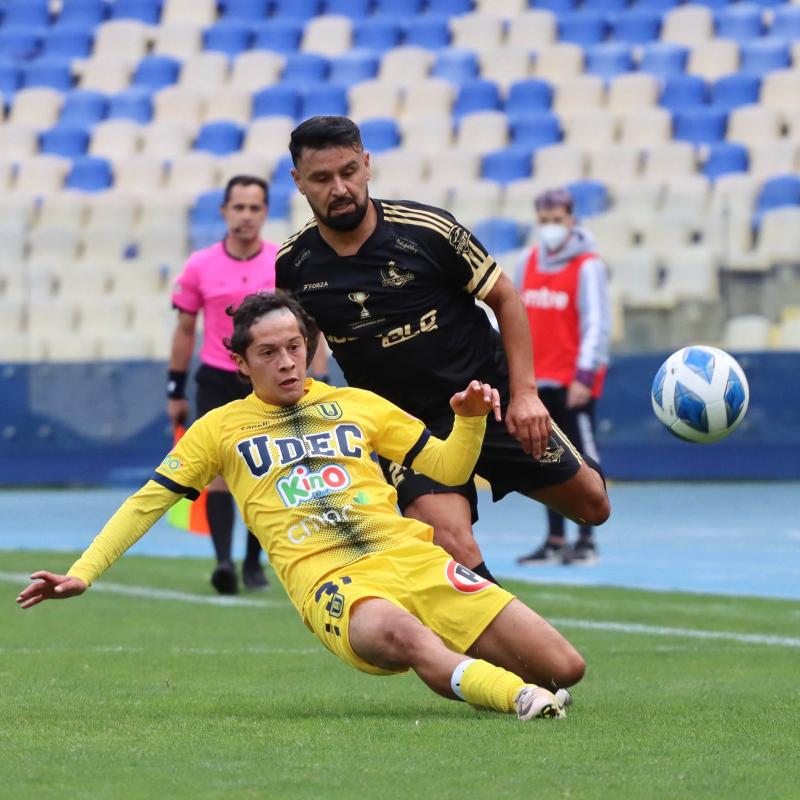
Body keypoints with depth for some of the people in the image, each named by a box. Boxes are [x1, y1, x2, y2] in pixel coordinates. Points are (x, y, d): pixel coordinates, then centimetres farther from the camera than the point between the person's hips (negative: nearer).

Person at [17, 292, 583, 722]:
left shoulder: (358, 404, 20)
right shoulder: (222, 428, 16)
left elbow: (450, 468, 23)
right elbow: (147, 503, 20)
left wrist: (471, 420, 2)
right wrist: (82, 574, 13)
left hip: (410, 555, 4)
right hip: (330, 582, -3)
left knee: (564, 669, -10)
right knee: (402, 633, -44)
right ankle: (517, 695, -51)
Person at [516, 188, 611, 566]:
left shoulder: (587, 266, -8)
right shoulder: (531, 262, 10)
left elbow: (597, 325, -13)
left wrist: (584, 375, -19)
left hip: (573, 381, -6)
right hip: (538, 380, 6)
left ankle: (587, 541, 1)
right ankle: (555, 541, 13)